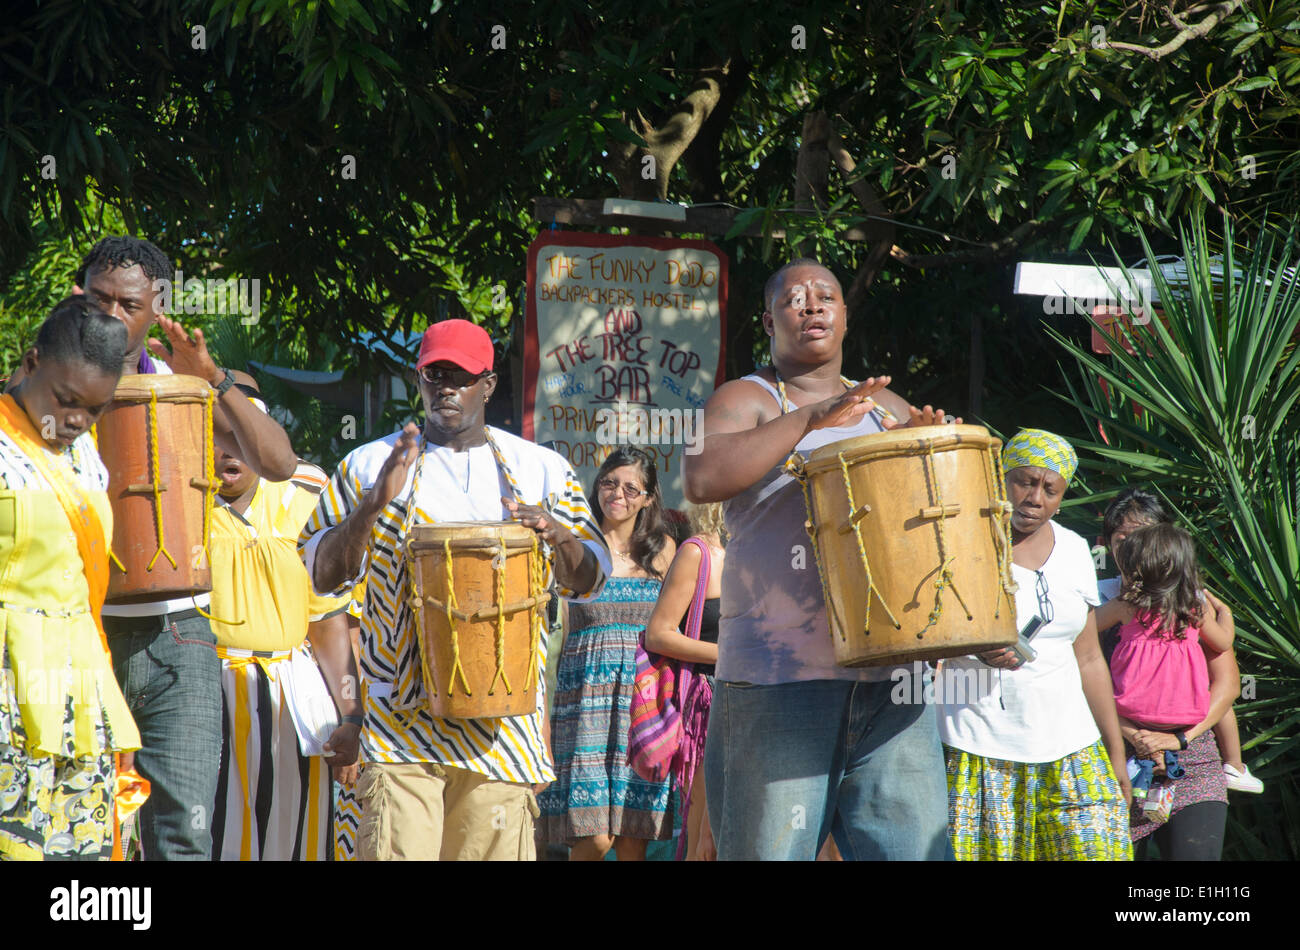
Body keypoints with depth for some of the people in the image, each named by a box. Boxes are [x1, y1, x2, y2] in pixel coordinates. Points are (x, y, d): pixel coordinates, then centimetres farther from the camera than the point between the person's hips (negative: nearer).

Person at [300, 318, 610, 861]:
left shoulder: (539, 470, 13)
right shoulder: (370, 466, 9)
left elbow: (589, 581, 14)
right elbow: (321, 575, 5)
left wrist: (559, 535, -8)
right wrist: (372, 505, -12)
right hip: (402, 717, -2)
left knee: (495, 843, -4)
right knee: (395, 850, -15)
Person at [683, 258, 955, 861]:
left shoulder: (885, 409, 21)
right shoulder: (747, 400, 5)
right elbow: (700, 478, -15)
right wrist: (810, 418, -17)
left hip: (888, 679, 4)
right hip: (777, 676, -4)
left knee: (914, 844, -2)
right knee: (772, 848, -6)